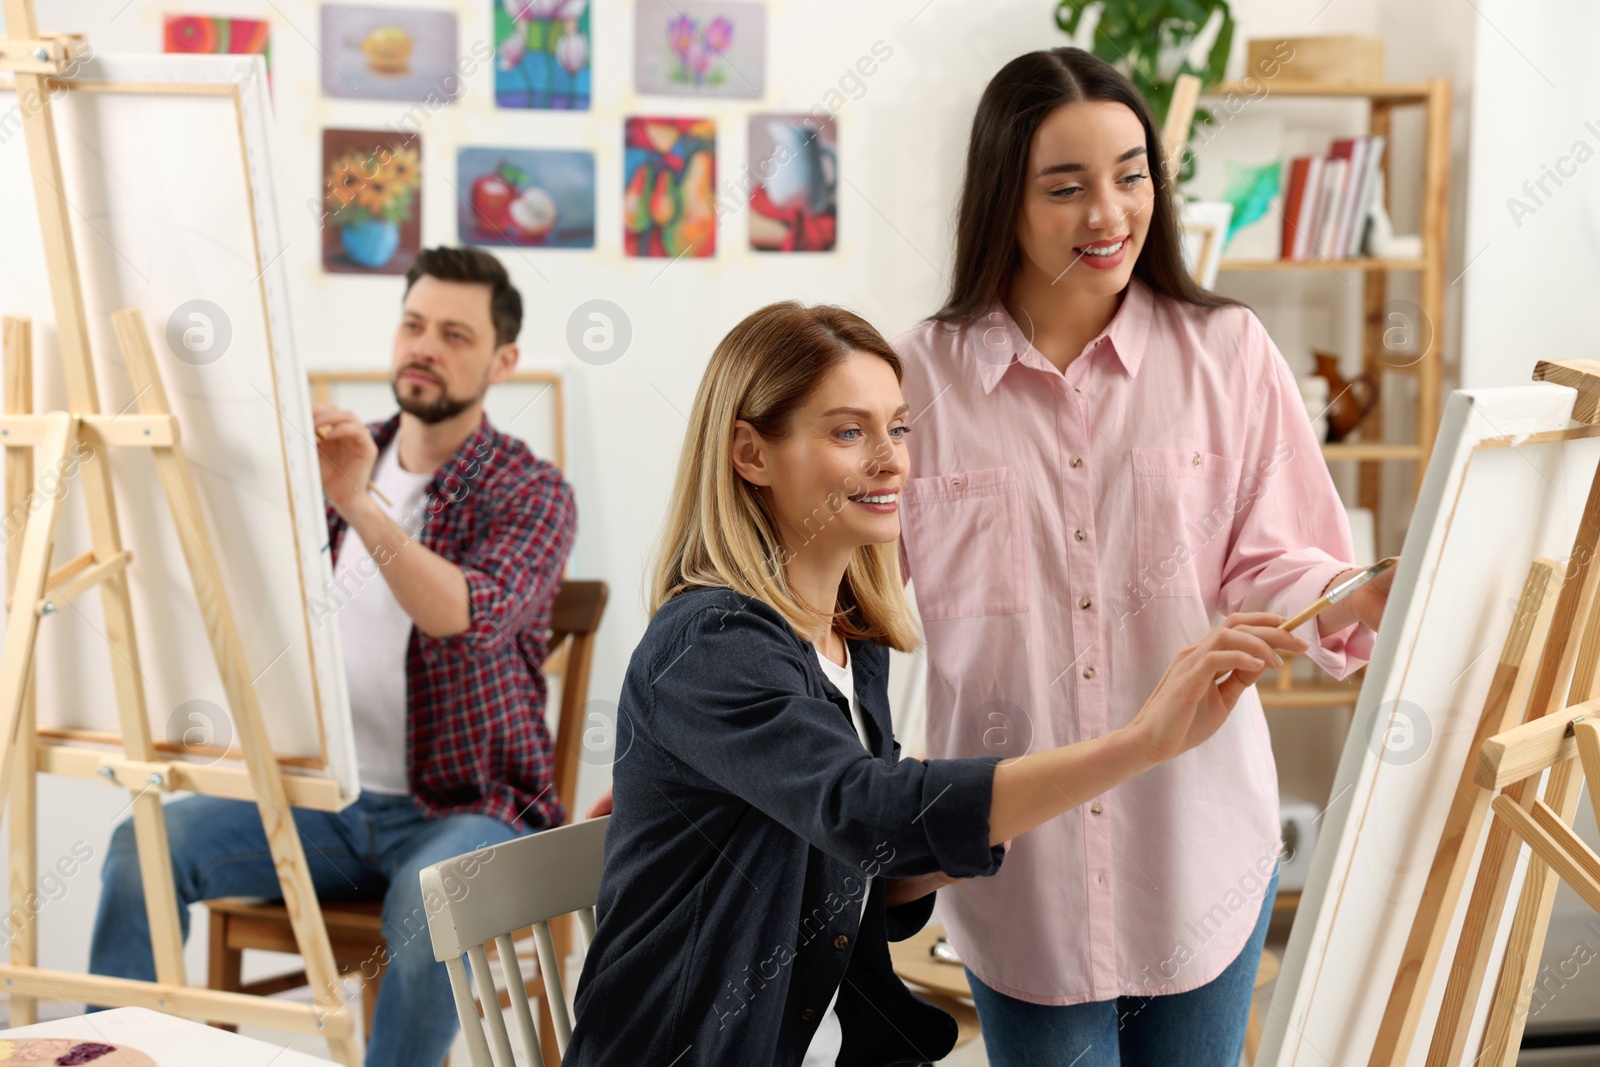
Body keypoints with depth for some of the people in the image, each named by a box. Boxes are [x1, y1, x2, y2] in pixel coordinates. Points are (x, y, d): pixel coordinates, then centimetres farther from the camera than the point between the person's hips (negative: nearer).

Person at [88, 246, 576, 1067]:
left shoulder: (532, 494, -6)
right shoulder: (340, 462, 11)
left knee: (425, 905, -37)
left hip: (466, 809, -5)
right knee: (143, 845, -17)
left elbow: (469, 615, -25)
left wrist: (360, 506, -36)